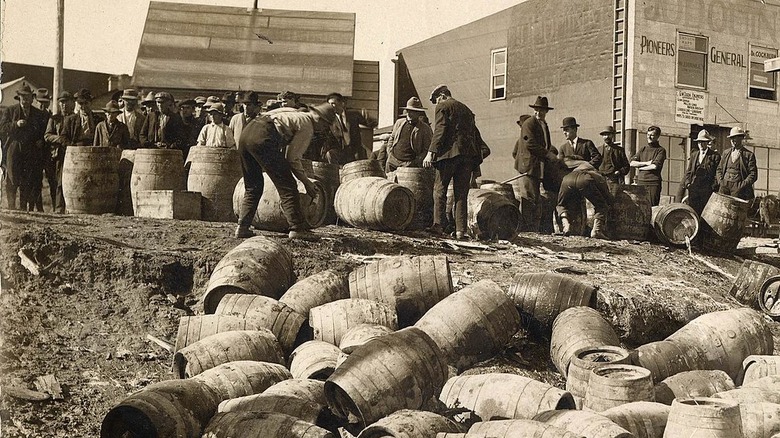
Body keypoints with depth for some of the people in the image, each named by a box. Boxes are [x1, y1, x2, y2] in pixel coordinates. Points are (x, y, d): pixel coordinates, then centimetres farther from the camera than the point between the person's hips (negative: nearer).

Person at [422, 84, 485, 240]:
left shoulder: (442, 107, 4)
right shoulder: (466, 109, 24)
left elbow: (439, 131, -10)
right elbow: (475, 133, 21)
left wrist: (431, 152, -15)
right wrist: (477, 158, 22)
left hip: (450, 151, -6)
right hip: (469, 153, 6)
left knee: (440, 189, 1)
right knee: (461, 193, 6)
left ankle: (438, 225, -6)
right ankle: (461, 230, 1)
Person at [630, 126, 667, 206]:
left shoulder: (661, 150, 3)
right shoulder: (643, 149, 18)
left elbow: (655, 166, -11)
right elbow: (632, 163, 7)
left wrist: (640, 167, -1)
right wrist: (646, 163, -5)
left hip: (653, 183, -4)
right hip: (640, 182, 4)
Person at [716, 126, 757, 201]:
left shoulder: (749, 155, 3)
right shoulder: (726, 152, 18)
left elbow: (753, 175, -2)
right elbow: (719, 169, 20)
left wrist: (742, 186, -13)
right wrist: (720, 181, 3)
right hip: (724, 186, 4)